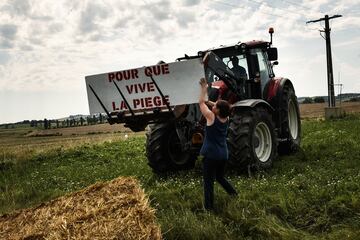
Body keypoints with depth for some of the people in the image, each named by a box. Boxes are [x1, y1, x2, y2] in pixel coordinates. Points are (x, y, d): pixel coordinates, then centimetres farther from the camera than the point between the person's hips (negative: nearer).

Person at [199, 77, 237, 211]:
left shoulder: (211, 117, -14)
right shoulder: (226, 118, 3)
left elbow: (201, 102, -3)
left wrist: (204, 88, 6)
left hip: (210, 154, -7)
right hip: (223, 155, 7)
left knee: (208, 181, 0)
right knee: (220, 177, 26)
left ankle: (209, 207, 1)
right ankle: (234, 194, 21)